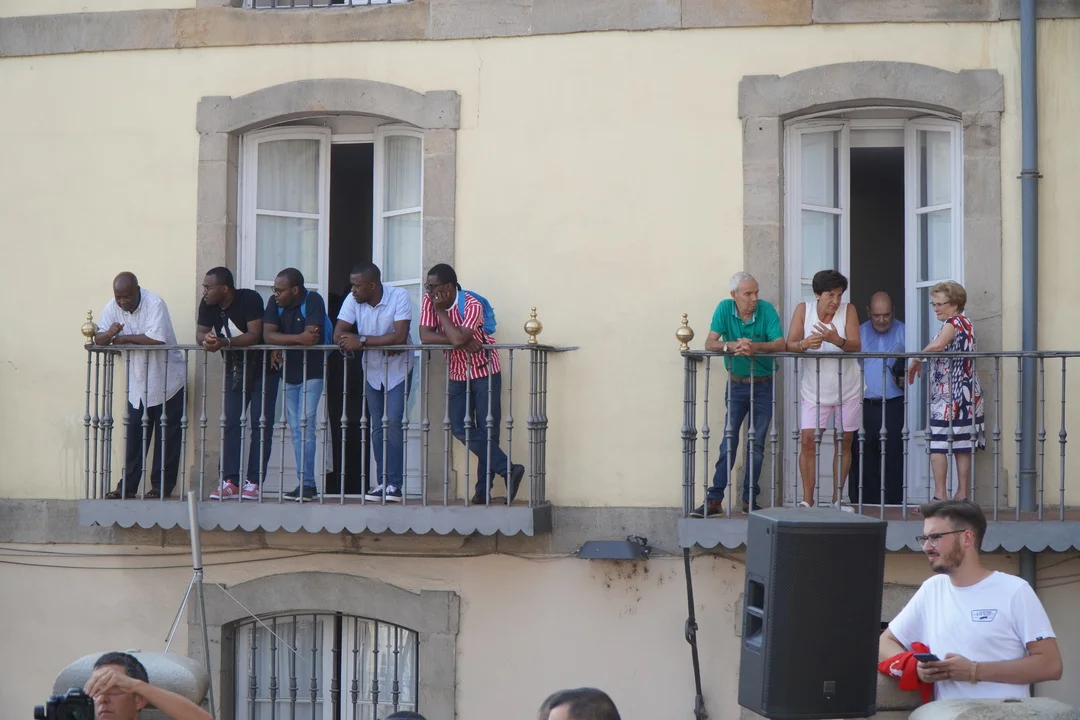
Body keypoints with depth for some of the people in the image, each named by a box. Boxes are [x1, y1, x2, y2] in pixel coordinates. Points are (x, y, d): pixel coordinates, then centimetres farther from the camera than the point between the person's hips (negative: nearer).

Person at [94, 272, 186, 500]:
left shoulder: (155, 304, -21)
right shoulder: (113, 308, -4)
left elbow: (156, 339, -31)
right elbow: (98, 339, -5)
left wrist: (124, 338, -20)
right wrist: (109, 334, -29)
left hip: (166, 381, -5)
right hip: (137, 383, 5)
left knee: (167, 437, 2)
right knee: (134, 436, 6)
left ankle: (162, 486, 9)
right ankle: (128, 486, 11)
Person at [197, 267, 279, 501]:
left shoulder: (250, 299, -22)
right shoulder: (208, 305, -4)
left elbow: (255, 335, -30)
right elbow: (200, 334, -9)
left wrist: (224, 343, -42)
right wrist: (207, 338, -34)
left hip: (262, 368, -6)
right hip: (234, 370, 6)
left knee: (260, 424, -6)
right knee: (231, 423, -1)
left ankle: (253, 482, -6)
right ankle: (230, 482, -2)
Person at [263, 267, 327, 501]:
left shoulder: (313, 301, -18)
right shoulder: (275, 303, -3)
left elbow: (312, 337, -27)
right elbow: (268, 335, -14)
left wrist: (281, 343, -17)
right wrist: (299, 338, -25)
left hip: (312, 372, -6)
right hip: (289, 373, 6)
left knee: (305, 425, -13)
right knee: (295, 429, 6)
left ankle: (306, 483, -13)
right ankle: (306, 484, 9)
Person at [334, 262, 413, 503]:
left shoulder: (399, 296, -22)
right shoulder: (353, 301, -11)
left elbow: (400, 337, -31)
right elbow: (338, 335, -17)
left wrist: (362, 342, -33)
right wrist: (381, 344, -30)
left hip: (398, 370, -4)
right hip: (372, 371, 4)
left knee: (393, 423, -14)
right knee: (378, 427, 6)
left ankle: (394, 484, -11)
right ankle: (382, 482, 12)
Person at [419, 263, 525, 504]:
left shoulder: (472, 305, -22)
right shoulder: (429, 302, -6)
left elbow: (458, 338, -34)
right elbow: (425, 336, -16)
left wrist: (441, 311, -23)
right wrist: (460, 341, -25)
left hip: (485, 371, -5)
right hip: (457, 374, 5)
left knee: (487, 430, -3)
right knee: (460, 428, -6)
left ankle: (484, 488, 4)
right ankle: (507, 470, -5)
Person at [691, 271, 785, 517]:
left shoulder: (766, 309, -10)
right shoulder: (725, 308, -7)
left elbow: (780, 344, -18)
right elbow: (710, 344, -14)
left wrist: (755, 346, -35)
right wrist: (732, 345, -33)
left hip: (763, 386, 0)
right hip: (736, 384, 0)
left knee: (757, 444, 4)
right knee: (729, 441, -5)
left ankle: (749, 499, 11)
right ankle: (714, 500, -7)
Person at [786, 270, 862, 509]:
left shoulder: (848, 310, -7)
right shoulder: (803, 309, -5)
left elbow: (856, 346, -16)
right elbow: (790, 344, -11)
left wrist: (837, 340, -36)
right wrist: (805, 344, -33)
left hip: (847, 388, 1)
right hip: (815, 388, -1)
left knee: (844, 442, 6)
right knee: (808, 439, -11)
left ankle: (837, 498, 16)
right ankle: (807, 499, -6)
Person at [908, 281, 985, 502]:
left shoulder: (953, 323, -10)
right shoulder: (968, 324, 16)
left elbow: (937, 345, -29)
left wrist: (916, 361, -17)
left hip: (947, 394, -9)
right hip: (968, 393, 9)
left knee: (937, 445, -6)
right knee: (963, 447, 8)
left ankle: (940, 497, -9)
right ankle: (963, 495, 10)